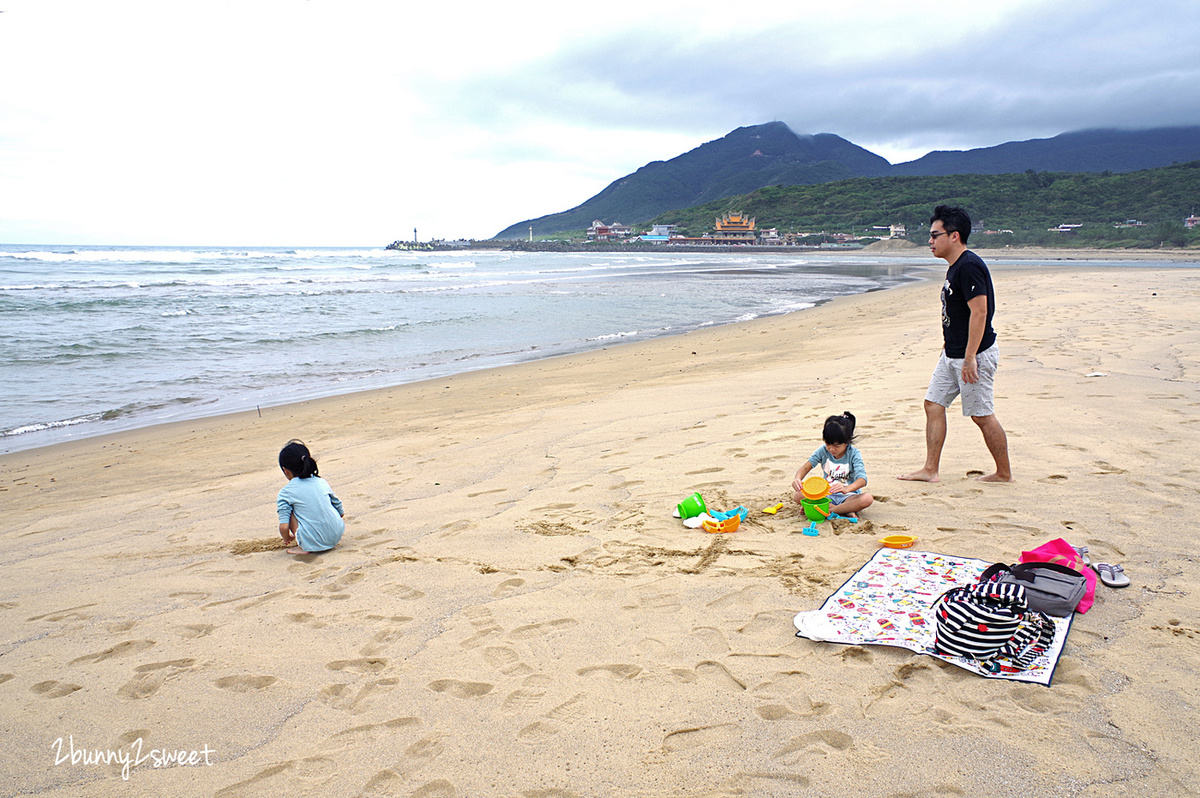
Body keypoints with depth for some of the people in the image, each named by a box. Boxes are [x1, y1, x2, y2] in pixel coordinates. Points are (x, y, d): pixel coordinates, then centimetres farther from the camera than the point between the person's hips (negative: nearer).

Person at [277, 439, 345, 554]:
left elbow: (284, 527, -9)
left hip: (313, 543, -5)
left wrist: (287, 539, 13)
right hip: (336, 536, 5)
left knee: (287, 508, 7)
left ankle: (303, 547, 6)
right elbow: (341, 512, 17)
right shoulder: (322, 482, 9)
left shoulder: (285, 493, -3)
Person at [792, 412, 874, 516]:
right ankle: (845, 510, -23)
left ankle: (829, 510, -27)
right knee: (798, 496, -23)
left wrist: (847, 489, -48)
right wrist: (797, 479, -34)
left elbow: (862, 479, -26)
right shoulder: (823, 450, -3)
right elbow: (806, 467, -9)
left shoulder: (853, 454, -13)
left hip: (848, 496, -3)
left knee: (868, 499, -34)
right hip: (827, 495, 3)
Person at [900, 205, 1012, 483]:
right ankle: (930, 469, 13)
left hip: (974, 354, -10)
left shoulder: (969, 266, -19)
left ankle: (1004, 473, 15)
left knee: (981, 415, 0)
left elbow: (979, 312, -24)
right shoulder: (955, 267, 12)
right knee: (933, 404, 8)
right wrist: (948, 344, 23)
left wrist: (969, 358, -26)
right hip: (952, 354, 10)